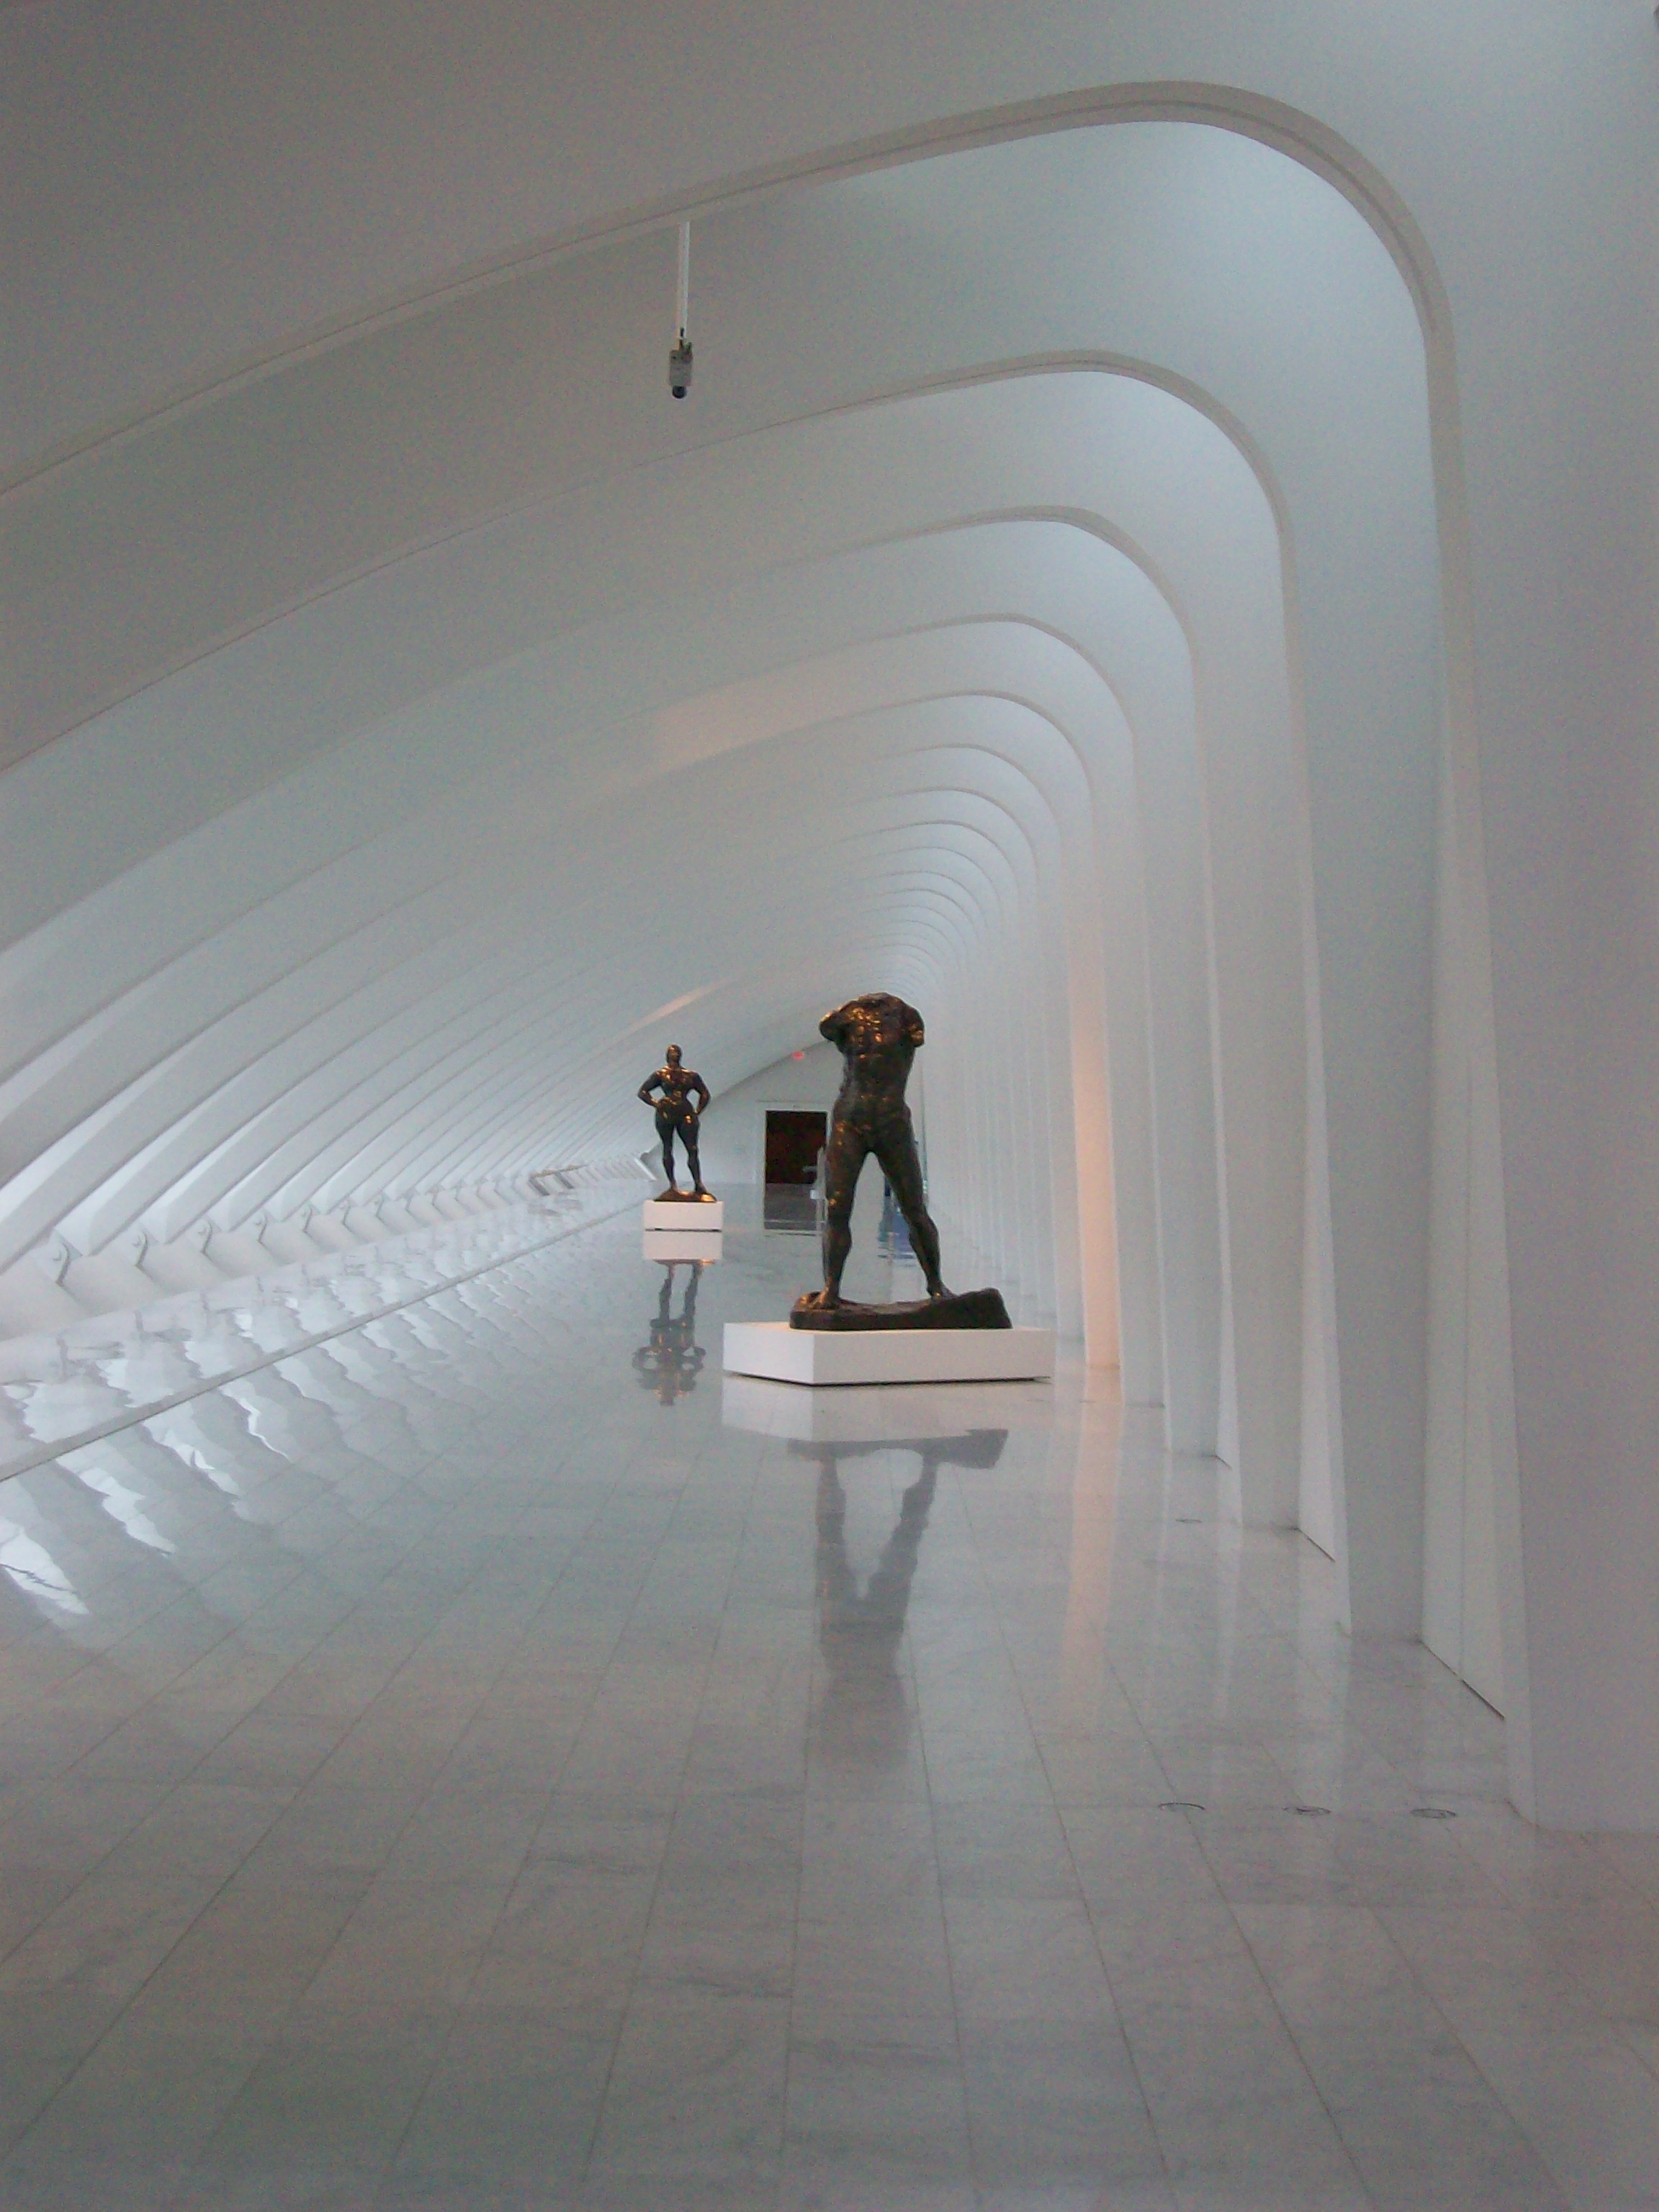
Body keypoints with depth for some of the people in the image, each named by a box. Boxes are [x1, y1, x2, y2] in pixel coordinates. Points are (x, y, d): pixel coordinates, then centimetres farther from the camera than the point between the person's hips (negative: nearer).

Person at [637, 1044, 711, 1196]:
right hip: (666, 1114, -1)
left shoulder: (691, 1075, 13)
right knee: (668, 1149, 0)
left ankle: (699, 1186, -8)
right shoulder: (661, 1074, 8)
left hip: (686, 1115, 1)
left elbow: (705, 1094, 20)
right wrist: (656, 1104, -3)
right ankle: (672, 1185, 5)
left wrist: (697, 1112, 8)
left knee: (693, 1149, -8)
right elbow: (643, 1092, 9)